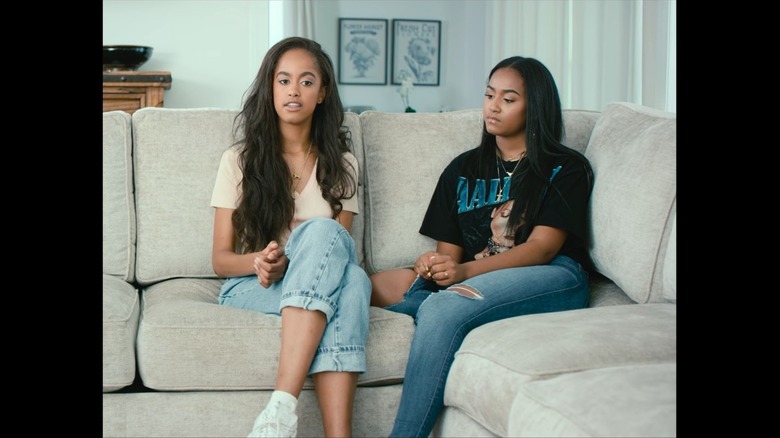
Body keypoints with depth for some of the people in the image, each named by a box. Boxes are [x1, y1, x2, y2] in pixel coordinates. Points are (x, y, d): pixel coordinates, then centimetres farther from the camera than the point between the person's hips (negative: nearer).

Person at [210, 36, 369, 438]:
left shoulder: (341, 164, 13)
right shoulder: (240, 160, 7)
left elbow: (340, 251, 5)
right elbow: (220, 258, 5)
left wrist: (289, 265, -17)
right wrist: (258, 261, -19)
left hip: (319, 288, 2)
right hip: (248, 287, -2)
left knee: (352, 278, -36)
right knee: (323, 231, -35)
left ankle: (281, 405, -47)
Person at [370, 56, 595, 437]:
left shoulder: (566, 169, 10)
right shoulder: (462, 169, 23)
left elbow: (542, 247, -5)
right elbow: (449, 250, 15)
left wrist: (465, 271, -20)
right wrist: (435, 267, -12)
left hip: (552, 279, -4)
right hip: (470, 282, 5)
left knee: (444, 309, -34)